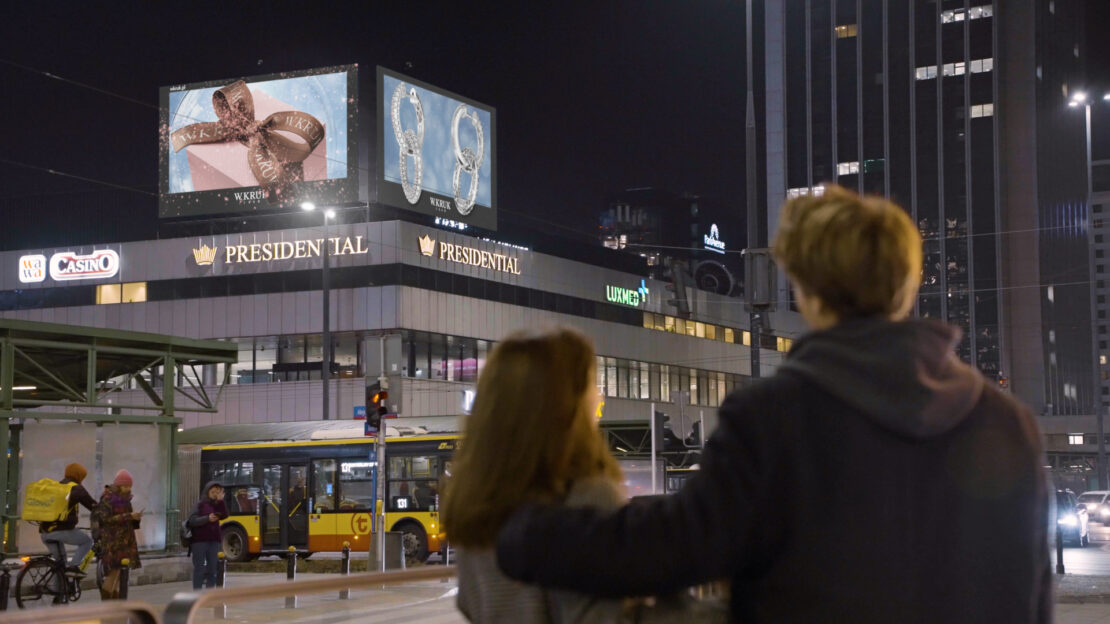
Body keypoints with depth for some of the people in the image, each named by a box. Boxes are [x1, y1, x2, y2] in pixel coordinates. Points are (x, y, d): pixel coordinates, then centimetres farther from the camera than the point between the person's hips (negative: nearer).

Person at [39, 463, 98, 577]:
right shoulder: (76, 489, 1)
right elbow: (93, 506, 3)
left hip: (44, 533, 6)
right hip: (62, 530, -6)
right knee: (87, 541, 14)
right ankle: (73, 566, -3)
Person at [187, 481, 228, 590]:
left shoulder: (217, 505, 13)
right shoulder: (200, 504, 0)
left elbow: (224, 515, -5)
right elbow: (192, 520, -9)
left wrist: (220, 501, -12)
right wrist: (207, 519, -22)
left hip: (214, 540, 5)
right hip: (199, 540, -5)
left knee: (212, 569, 5)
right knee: (199, 569, -6)